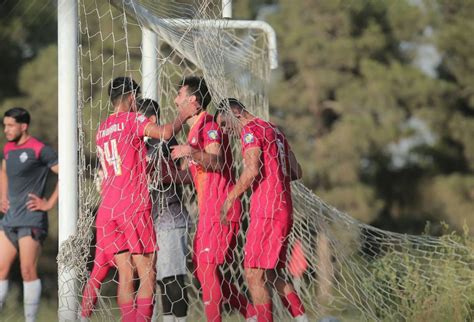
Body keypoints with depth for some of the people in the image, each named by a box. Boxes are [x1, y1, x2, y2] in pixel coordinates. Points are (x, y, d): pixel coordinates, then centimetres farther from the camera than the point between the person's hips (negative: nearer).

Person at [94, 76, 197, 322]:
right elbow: (166, 133, -16)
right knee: (147, 275, -4)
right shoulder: (131, 120, -3)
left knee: (125, 275, 7)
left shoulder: (102, 128, 18)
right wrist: (183, 116, 0)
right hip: (134, 207, -6)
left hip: (107, 208, 6)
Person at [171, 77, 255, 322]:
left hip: (219, 209, -10)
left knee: (207, 268, -13)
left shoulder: (209, 127, -10)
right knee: (204, 270, 9)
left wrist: (192, 153, -44)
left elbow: (217, 162, -27)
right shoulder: (195, 130, 21)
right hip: (208, 210, 10)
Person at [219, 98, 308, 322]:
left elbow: (252, 170, -20)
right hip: (284, 210, 9)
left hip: (266, 211, -9)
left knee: (254, 275, -9)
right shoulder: (274, 130, 21)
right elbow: (296, 172, 22)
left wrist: (230, 198, -15)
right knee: (273, 274, 15)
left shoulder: (251, 130, -6)